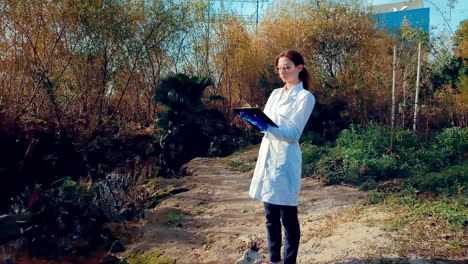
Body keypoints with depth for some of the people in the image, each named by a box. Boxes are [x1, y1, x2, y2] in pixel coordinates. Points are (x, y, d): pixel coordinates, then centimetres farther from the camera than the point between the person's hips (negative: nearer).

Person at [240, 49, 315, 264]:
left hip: (285, 161, -6)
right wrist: (253, 119, -8)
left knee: (288, 217, 3)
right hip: (267, 157, 7)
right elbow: (265, 121, 13)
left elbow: (293, 134, -13)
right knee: (271, 216, 14)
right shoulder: (275, 93, 15)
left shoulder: (305, 97, -6)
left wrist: (266, 127, -27)